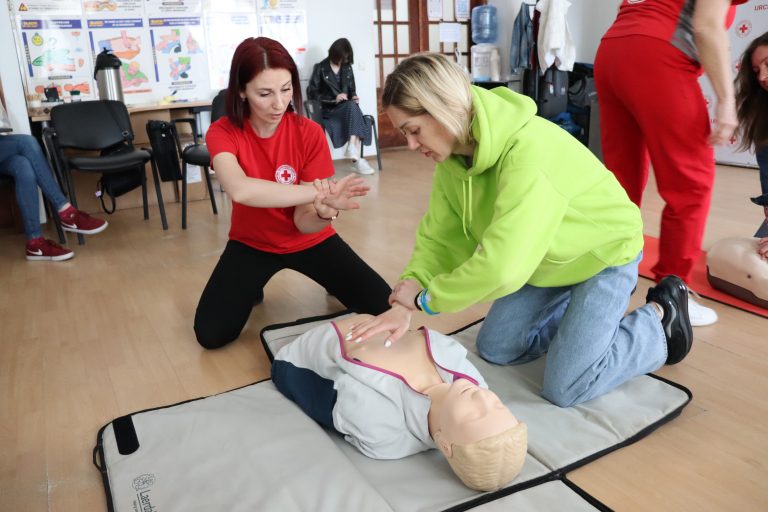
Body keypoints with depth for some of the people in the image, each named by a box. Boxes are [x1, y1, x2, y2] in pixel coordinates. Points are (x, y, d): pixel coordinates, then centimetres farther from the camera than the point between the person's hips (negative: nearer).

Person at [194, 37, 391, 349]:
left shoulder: (309, 133, -20)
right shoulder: (222, 133, -19)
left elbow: (304, 222, -22)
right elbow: (240, 190, -43)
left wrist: (325, 210, -46)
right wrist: (319, 192, -50)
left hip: (308, 240, 0)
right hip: (252, 242, 1)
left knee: (383, 308, -14)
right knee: (211, 334, -15)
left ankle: (331, 283, 18)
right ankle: (252, 288, 16)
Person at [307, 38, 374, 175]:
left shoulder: (347, 68, 14)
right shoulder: (320, 68, 0)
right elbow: (311, 93, -5)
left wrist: (354, 96, -4)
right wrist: (334, 99, -16)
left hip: (347, 107, 5)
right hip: (328, 110, -4)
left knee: (353, 106, -33)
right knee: (352, 107, -34)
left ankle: (352, 148, -39)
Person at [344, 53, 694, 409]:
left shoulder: (529, 155, -40)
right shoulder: (453, 154, -15)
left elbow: (501, 268, -47)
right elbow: (437, 237, -11)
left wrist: (425, 298, -33)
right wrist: (405, 304, -25)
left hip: (602, 252, -7)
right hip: (544, 258, 7)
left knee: (565, 388, -8)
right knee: (495, 350, 10)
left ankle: (660, 316, 13)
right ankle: (586, 309, 27)